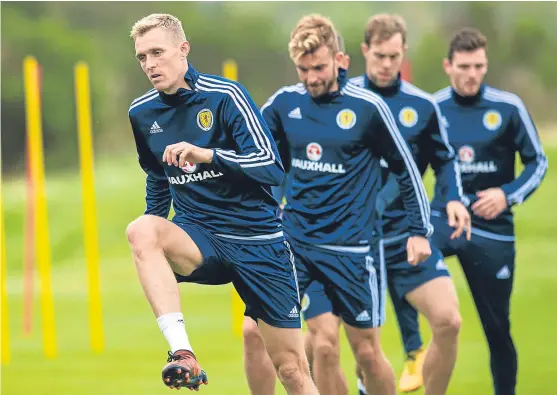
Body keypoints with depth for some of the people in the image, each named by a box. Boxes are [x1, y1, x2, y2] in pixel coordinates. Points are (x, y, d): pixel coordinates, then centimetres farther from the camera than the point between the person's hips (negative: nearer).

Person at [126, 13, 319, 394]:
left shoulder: (224, 95, -11)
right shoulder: (142, 113, 4)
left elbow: (272, 167, -18)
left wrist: (208, 154, -31)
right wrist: (153, 245, 17)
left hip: (258, 240, -3)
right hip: (199, 237, 3)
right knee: (141, 229, -32)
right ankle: (182, 353, -39)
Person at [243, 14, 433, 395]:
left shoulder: (367, 107, -9)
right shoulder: (285, 102, 1)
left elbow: (406, 168, 0)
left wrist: (420, 230, 0)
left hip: (349, 246, -3)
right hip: (292, 238, 3)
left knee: (367, 351, 3)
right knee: (255, 329, -8)